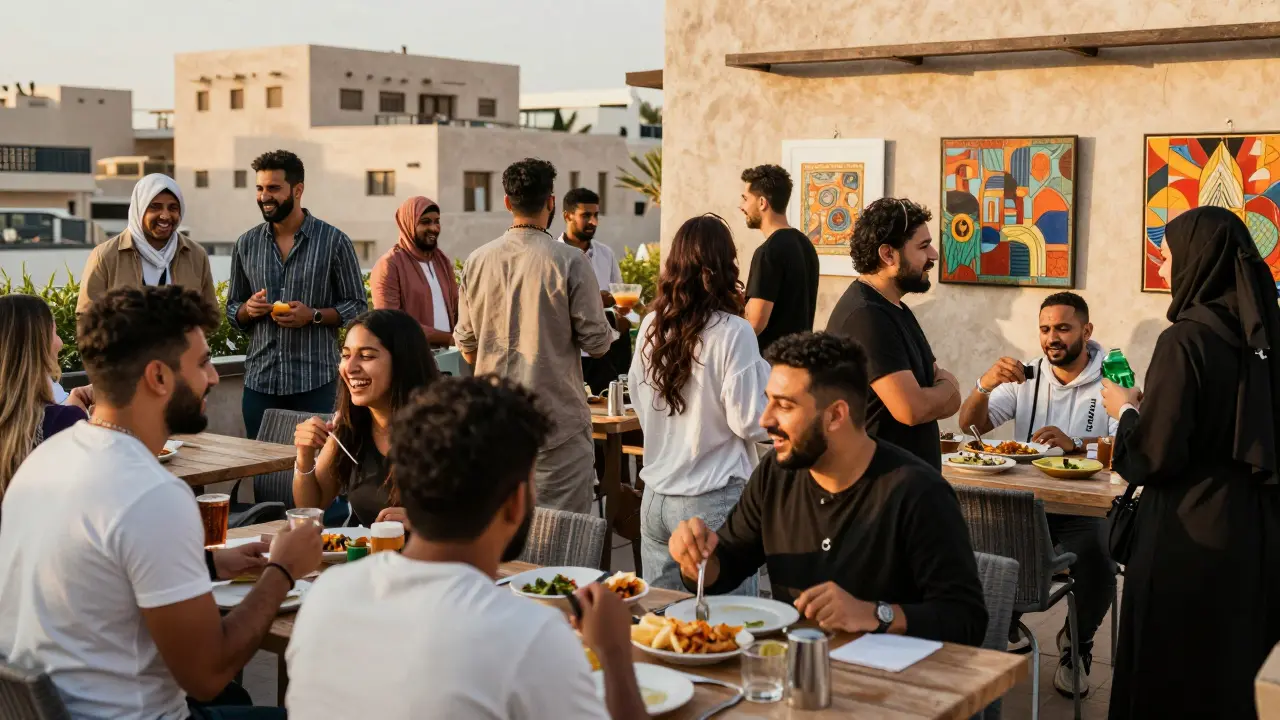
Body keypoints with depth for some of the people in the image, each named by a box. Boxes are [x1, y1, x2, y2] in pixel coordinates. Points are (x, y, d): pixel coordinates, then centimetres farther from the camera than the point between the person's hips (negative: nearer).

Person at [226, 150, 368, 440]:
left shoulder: (334, 241, -1)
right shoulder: (246, 244, 9)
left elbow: (356, 306, 0)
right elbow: (232, 308, 16)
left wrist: (313, 315, -15)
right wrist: (248, 309, -7)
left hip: (315, 381, -3)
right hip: (260, 380, 3)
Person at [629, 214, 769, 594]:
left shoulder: (652, 325, 1)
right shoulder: (732, 332, -15)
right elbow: (750, 423, -12)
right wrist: (765, 372, 3)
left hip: (656, 497, 6)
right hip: (712, 501, -5)